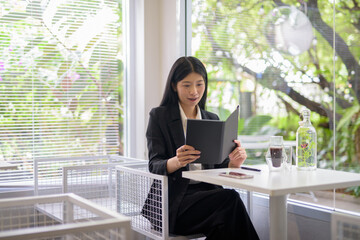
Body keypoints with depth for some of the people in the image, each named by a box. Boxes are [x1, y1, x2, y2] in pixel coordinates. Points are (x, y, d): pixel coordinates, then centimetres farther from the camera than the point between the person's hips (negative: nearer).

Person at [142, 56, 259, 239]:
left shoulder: (212, 119, 18)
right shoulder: (159, 116, 4)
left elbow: (218, 164, 12)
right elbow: (154, 166, -5)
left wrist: (234, 162, -12)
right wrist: (176, 161, -29)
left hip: (207, 193, 4)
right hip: (173, 200, -4)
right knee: (230, 199, -30)